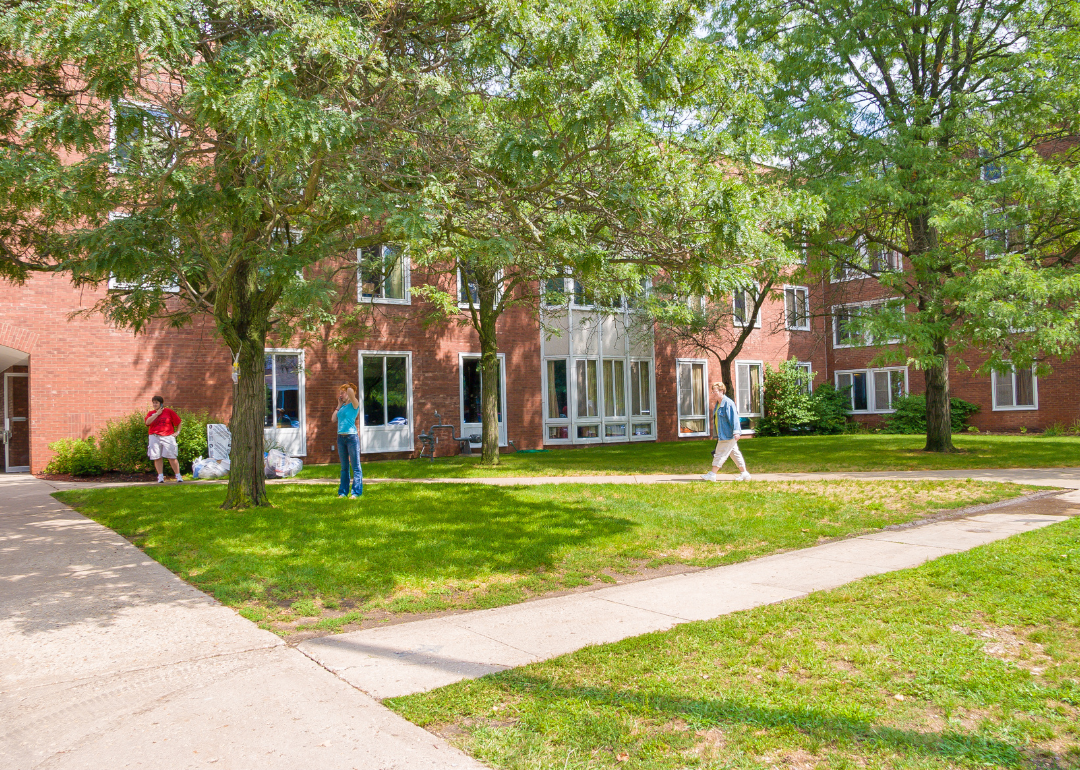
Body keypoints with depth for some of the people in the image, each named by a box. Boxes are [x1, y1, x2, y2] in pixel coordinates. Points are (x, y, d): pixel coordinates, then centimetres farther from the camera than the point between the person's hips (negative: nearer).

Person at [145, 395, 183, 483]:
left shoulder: (168, 411, 6)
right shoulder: (151, 413, 12)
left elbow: (178, 422, 13)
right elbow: (147, 422, -9)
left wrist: (177, 432, 3)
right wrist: (157, 413, -6)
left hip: (168, 437, -3)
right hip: (154, 437, 3)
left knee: (172, 457, -6)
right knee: (157, 458, 1)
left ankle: (178, 476, -1)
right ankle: (160, 477, 8)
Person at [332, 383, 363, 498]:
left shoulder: (354, 404, -5)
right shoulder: (342, 406, 16)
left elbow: (350, 391, -23)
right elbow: (333, 419, 13)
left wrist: (348, 388, 0)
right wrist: (339, 405, 13)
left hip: (352, 437, -7)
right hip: (341, 438, 7)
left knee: (355, 466, -4)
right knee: (344, 467, 12)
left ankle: (356, 492, -3)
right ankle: (343, 492, 16)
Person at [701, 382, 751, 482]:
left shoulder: (728, 403, -16)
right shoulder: (718, 404, 15)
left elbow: (734, 418, -20)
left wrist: (736, 431, -25)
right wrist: (717, 434, 26)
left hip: (728, 435, -10)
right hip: (722, 435, 10)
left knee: (720, 454, -5)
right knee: (735, 453, 13)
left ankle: (712, 474, -1)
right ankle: (744, 473, 18)